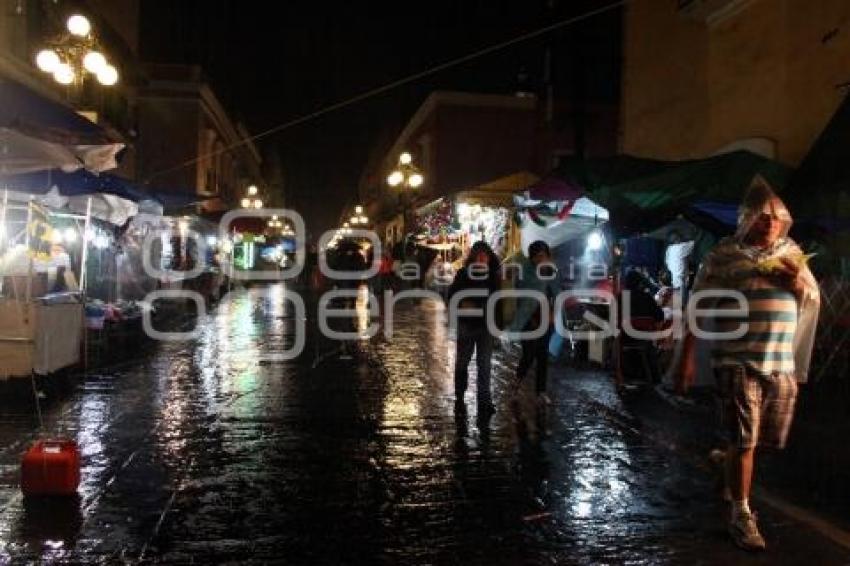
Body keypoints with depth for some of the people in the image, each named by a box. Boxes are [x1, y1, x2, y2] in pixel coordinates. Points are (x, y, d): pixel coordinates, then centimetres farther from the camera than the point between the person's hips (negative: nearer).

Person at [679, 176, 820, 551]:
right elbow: (697, 307, -5)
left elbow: (815, 300, 19)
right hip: (739, 361, -5)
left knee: (761, 438, 16)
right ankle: (741, 516, 12)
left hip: (783, 362, 5)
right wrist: (688, 357, -8)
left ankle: (732, 484, 42)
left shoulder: (791, 252, 11)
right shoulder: (724, 254, -5)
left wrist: (799, 285, -5)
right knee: (743, 440, -2)